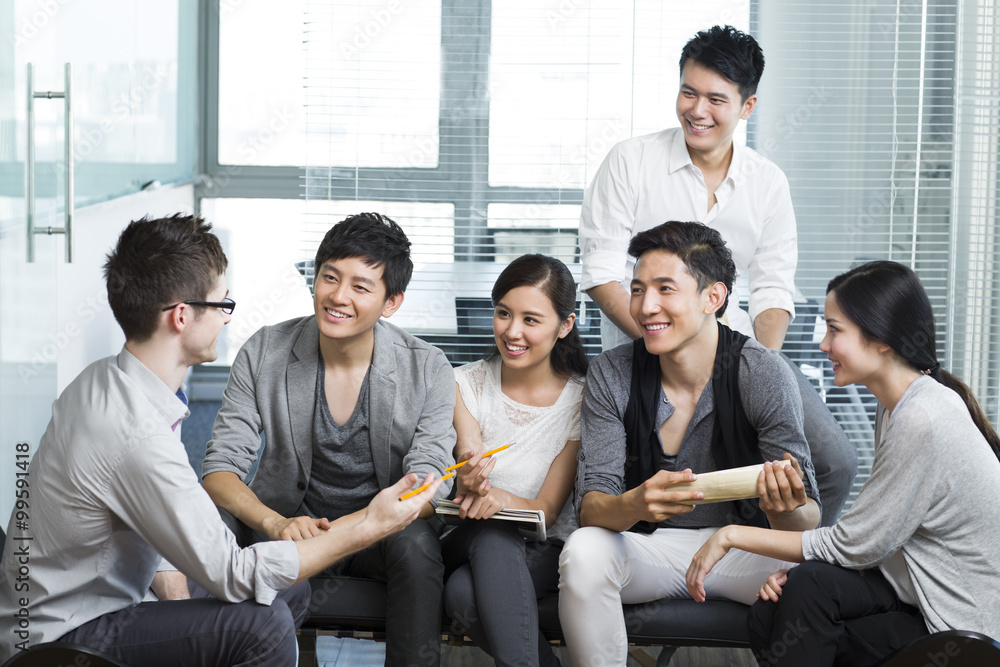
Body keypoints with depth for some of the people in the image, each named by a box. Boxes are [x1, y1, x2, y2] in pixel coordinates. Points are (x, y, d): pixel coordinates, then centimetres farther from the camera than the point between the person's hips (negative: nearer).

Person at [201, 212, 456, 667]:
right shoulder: (264, 354, -6)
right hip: (293, 523, 0)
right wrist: (276, 523, -30)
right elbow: (219, 468, -8)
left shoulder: (427, 371, -8)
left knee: (415, 542, -34)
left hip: (382, 534, 0)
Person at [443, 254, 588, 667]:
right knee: (490, 535, -35)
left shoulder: (581, 399, -5)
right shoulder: (467, 384, 1)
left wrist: (502, 497, -31)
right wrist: (470, 484, -34)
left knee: (465, 595, -34)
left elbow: (547, 509, -8)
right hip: (469, 543, 2)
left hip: (544, 552, -2)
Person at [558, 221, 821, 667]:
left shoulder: (763, 374, -13)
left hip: (742, 546, -1)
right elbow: (591, 509, -13)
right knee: (583, 551, -30)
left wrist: (787, 511, -41)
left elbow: (808, 519, -15)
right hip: (648, 547, 1)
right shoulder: (610, 376, -8)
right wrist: (635, 505, -38)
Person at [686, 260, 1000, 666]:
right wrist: (800, 574, -9)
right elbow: (871, 535, 7)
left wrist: (733, 536, -12)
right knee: (767, 621, -9)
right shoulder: (894, 407, 6)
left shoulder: (924, 422, -25)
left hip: (966, 628, -8)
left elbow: (850, 546, -19)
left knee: (809, 589, -22)